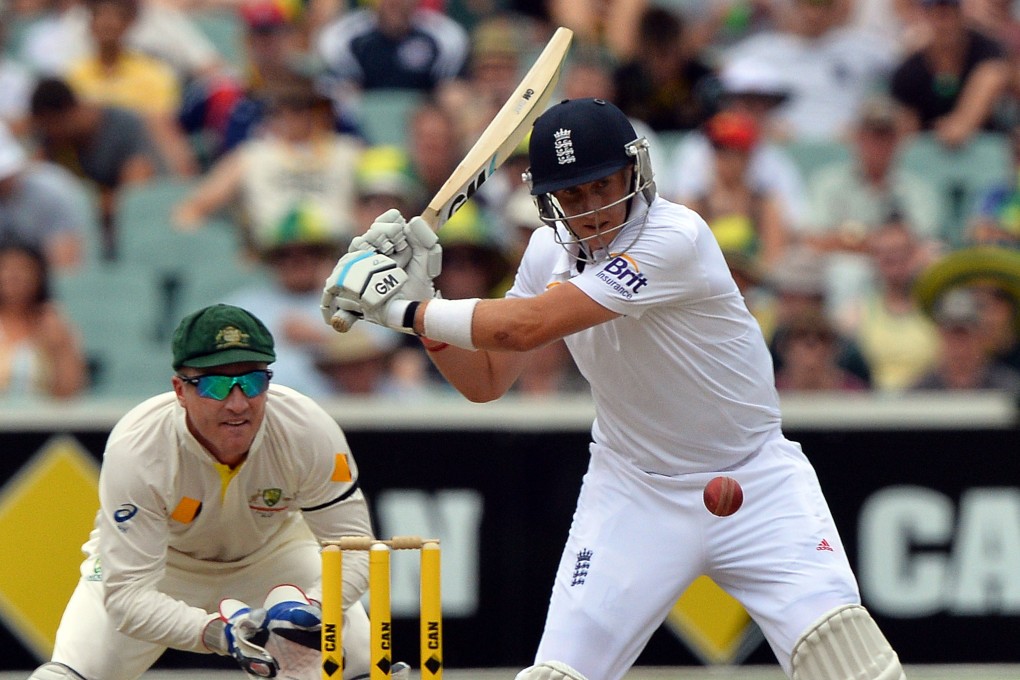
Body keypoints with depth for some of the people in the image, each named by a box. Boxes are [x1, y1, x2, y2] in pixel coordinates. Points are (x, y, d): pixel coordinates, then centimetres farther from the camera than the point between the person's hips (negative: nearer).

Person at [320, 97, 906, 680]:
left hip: (752, 480, -4)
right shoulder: (550, 250, -2)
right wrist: (419, 296, -8)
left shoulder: (675, 238, -25)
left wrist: (402, 309, -19)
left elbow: (524, 328, -28)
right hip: (635, 493, 4)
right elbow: (485, 380, 6)